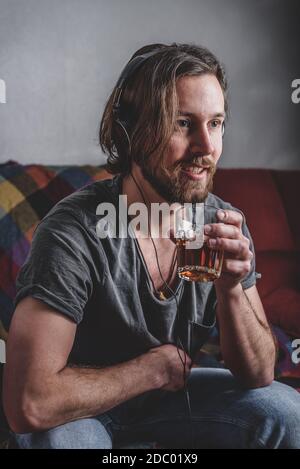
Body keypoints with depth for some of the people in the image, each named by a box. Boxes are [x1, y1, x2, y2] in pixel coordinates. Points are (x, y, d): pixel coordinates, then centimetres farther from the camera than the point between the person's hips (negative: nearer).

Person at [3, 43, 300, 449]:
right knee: (58, 437, -36)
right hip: (78, 410, -4)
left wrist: (231, 289, -30)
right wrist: (155, 365, -23)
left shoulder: (225, 224, -14)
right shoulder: (72, 232, -31)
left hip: (171, 390, 4)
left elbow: (258, 375, -11)